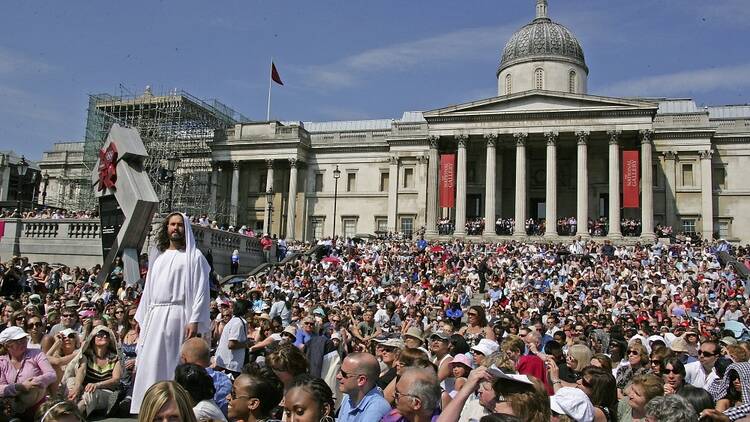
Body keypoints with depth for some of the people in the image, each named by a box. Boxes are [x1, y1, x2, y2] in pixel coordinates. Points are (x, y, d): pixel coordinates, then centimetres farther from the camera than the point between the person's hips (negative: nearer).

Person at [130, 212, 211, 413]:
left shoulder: (194, 256, 1)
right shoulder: (158, 255, 19)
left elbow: (201, 291, -7)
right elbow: (149, 289, 20)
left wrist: (194, 321, -16)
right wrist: (143, 319, 14)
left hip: (178, 316, -5)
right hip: (155, 317, 6)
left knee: (174, 364, -4)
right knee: (151, 365, 5)